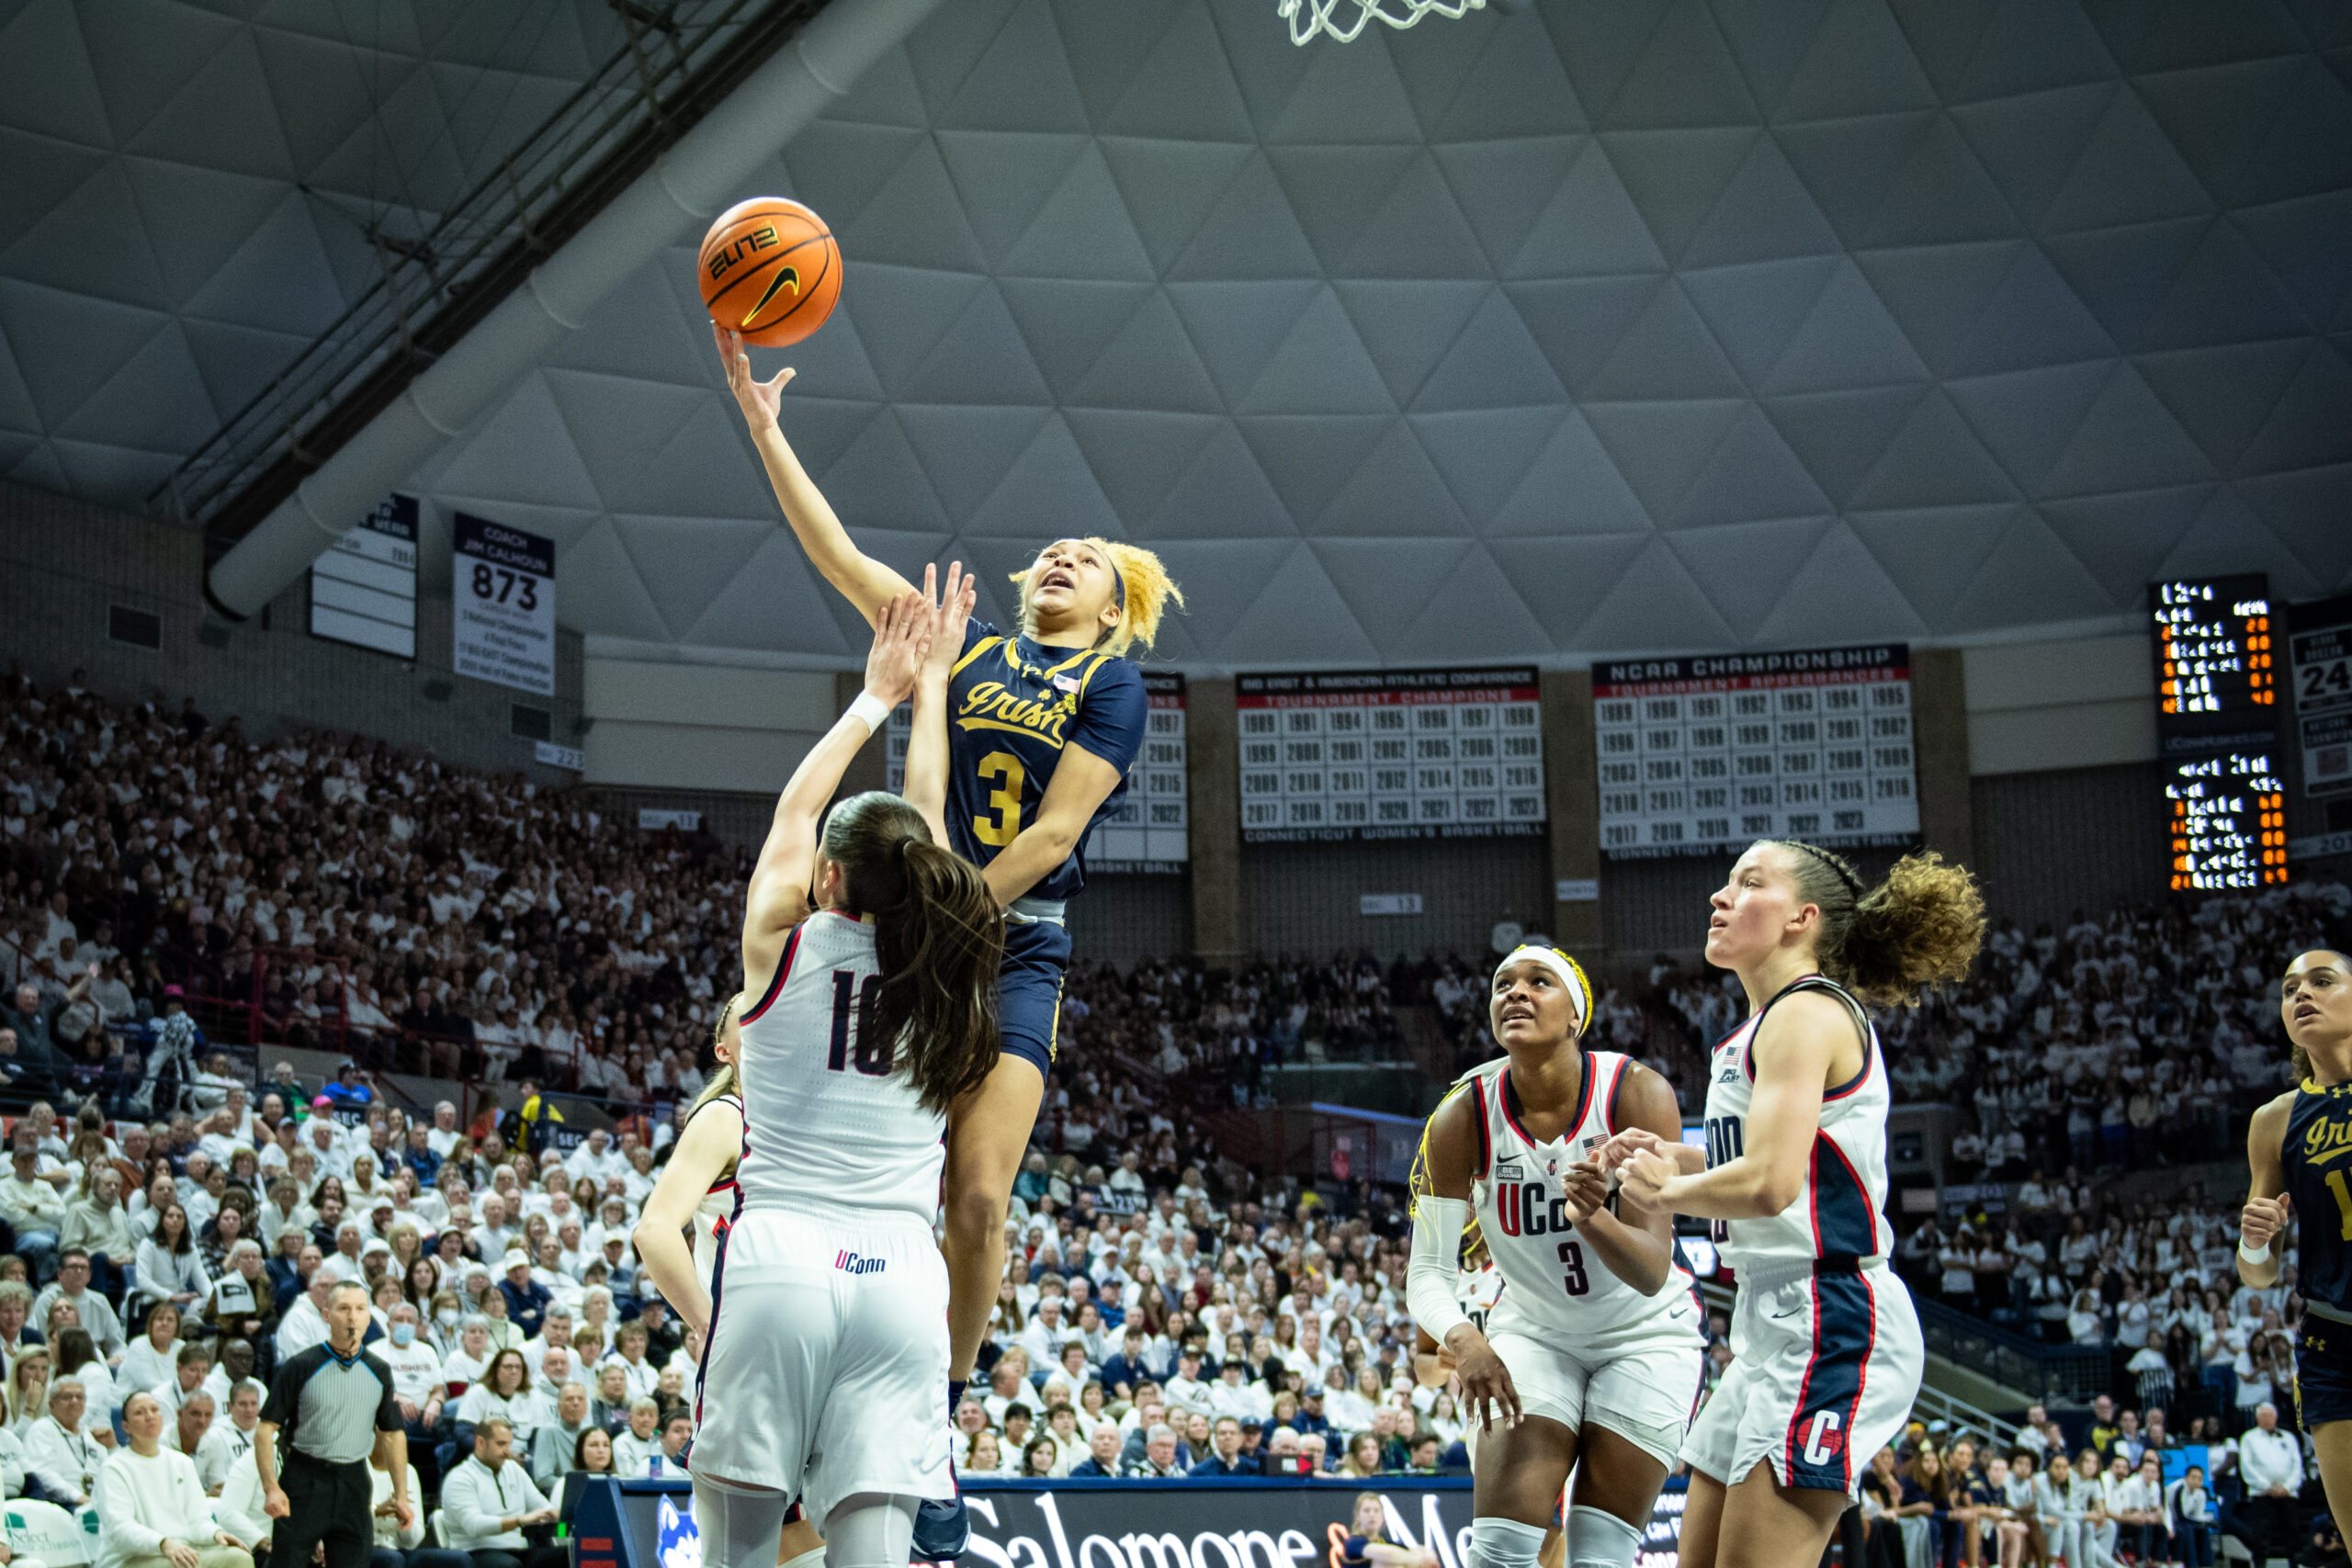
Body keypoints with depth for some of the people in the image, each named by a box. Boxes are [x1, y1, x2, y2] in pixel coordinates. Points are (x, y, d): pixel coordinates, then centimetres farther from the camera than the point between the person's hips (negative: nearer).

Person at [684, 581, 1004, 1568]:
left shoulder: (784, 943, 5)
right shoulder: (936, 969, 10)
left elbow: (795, 809, 23)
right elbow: (926, 817, 26)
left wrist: (876, 696, 35)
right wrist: (930, 682, 37)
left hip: (778, 1261, -2)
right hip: (902, 1275, 2)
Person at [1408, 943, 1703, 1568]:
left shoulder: (1638, 1095, -25)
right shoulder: (1462, 1118, -19)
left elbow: (1652, 1273, -28)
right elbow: (1429, 1270, -16)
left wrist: (1591, 1217, -50)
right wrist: (1465, 1342, -37)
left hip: (1647, 1333, -1)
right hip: (1534, 1333, 1)